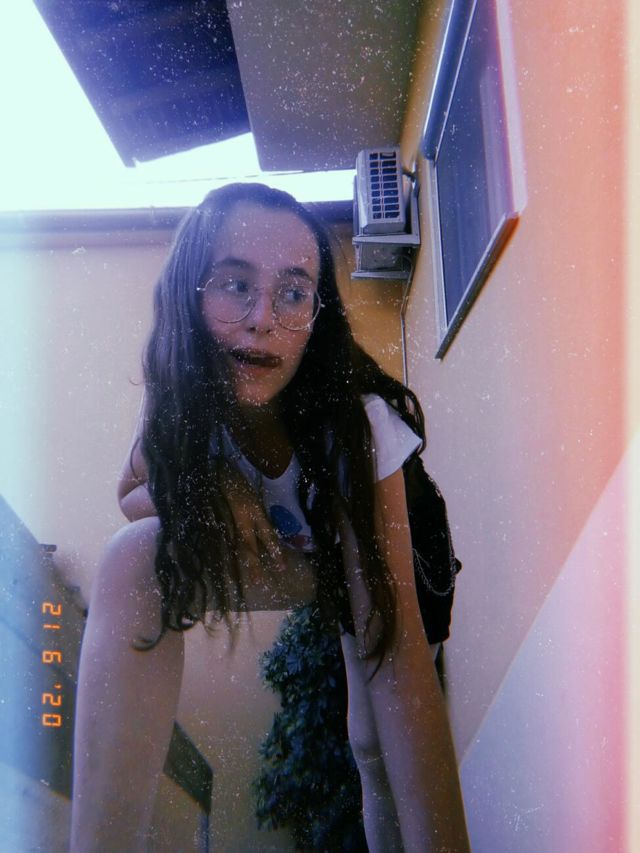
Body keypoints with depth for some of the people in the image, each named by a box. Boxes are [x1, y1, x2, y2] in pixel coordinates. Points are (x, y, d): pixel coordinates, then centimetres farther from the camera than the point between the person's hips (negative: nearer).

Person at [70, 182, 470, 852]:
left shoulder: (354, 416, -34)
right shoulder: (179, 397, -23)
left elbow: (393, 645, -38)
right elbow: (131, 494, -3)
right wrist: (194, 492, -27)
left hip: (363, 558, -2)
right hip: (275, 555, 2)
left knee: (377, 748, -21)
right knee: (133, 559, -25)